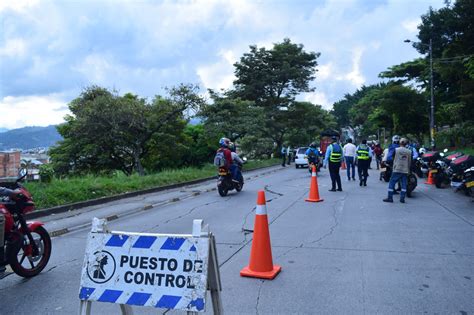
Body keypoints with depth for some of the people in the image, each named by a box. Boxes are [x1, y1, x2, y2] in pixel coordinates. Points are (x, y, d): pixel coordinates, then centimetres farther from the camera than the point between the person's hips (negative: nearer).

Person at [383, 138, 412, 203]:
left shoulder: (396, 150, -5)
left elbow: (392, 158, 6)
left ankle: (390, 197, 3)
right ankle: (402, 198, 8)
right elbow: (410, 162, 9)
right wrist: (408, 170, 18)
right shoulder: (409, 151, 3)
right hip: (405, 171, 3)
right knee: (404, 184, 8)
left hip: (397, 170, -3)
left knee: (391, 183, 4)